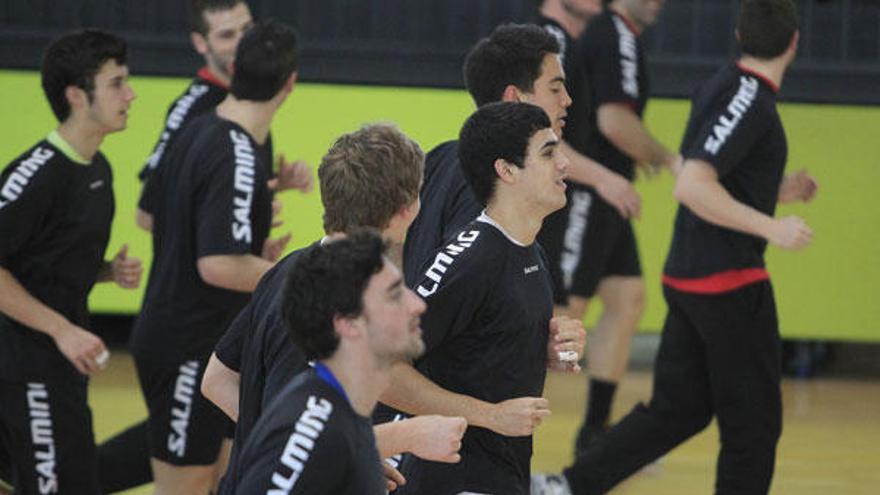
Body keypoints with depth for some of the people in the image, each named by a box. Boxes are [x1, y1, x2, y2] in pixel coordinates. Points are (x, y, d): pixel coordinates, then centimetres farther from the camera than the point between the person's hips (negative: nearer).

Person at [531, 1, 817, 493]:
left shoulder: (721, 88, 11)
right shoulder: (747, 101, -17)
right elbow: (692, 186, -26)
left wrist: (776, 191, 19)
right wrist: (771, 227, -26)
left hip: (688, 279, 9)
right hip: (730, 285, -9)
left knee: (677, 409, 14)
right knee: (754, 423, 2)